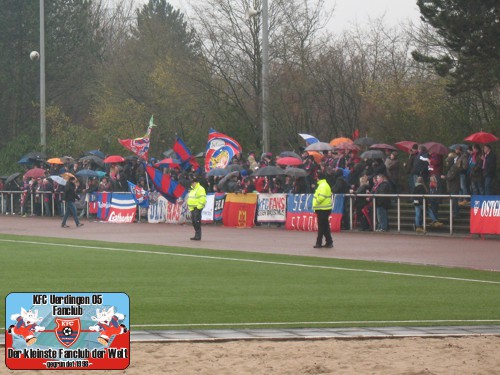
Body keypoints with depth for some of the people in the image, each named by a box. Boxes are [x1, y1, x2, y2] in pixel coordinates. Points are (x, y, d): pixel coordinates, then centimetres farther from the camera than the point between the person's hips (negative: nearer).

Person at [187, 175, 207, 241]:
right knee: (194, 222, 10)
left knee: (197, 222, -12)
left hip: (197, 208, -10)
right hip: (192, 208, 10)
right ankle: (196, 235, 15)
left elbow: (203, 199, -18)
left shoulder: (200, 189, -10)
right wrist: (190, 207, 21)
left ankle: (198, 236, -11)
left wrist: (198, 207, -19)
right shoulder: (192, 189, 22)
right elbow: (190, 199, 30)